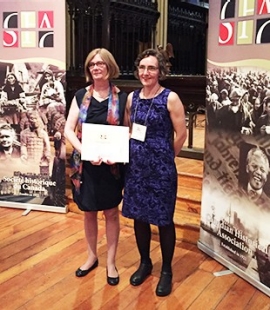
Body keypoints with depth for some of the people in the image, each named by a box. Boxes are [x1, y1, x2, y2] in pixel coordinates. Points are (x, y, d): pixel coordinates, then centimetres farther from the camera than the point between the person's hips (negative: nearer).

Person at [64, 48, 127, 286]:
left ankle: (111, 262, 24)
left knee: (111, 212, 9)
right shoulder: (81, 96, 2)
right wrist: (84, 151, -18)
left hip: (111, 164, -2)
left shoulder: (121, 98, -3)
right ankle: (92, 257, 34)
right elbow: (69, 130, -2)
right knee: (89, 212, 15)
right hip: (85, 163, 2)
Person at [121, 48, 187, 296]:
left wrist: (163, 158, 3)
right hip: (136, 166, 5)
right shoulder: (132, 97, 5)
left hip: (161, 168, -5)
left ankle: (166, 271, 26)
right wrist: (136, 153, 8)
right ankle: (145, 263, 36)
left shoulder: (170, 98, -11)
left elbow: (181, 134, -7)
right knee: (139, 216, 14)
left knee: (164, 220, 6)